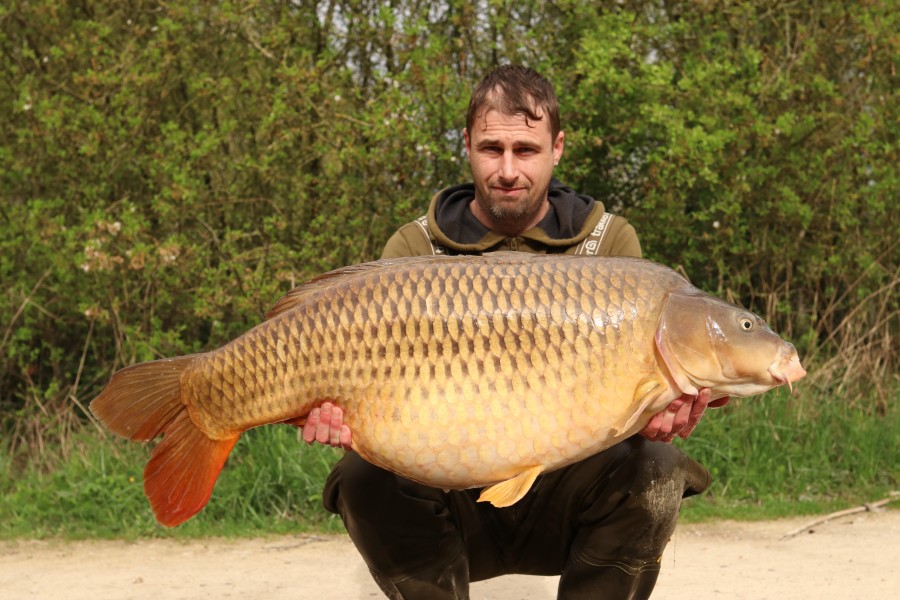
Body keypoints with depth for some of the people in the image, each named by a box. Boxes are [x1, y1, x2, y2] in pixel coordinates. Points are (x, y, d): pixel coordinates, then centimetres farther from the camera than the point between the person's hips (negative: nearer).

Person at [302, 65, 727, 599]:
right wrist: (339, 413, -36)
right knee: (368, 478, -29)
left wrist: (658, 410, -34)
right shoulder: (414, 250, -1)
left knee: (653, 470, -29)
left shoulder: (610, 242, 0)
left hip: (563, 500, 0)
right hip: (456, 505, 0)